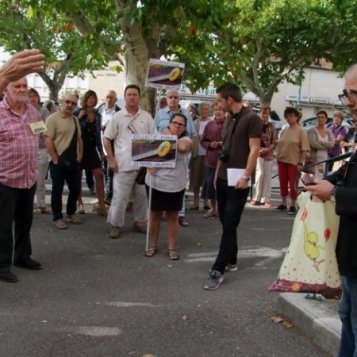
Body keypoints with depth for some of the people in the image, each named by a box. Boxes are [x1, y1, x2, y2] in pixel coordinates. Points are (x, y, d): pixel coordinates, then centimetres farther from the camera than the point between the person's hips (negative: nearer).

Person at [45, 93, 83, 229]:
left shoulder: (75, 120, 13)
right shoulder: (53, 118, -9)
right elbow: (48, 140, -14)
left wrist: (80, 156, 8)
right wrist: (55, 159, -15)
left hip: (74, 161, 6)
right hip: (59, 161, -6)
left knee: (75, 188, 13)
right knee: (57, 190, 4)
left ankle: (71, 213, 32)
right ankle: (57, 217, 15)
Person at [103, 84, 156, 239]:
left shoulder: (146, 117, 5)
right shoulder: (118, 117, -1)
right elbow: (107, 139, 1)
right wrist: (111, 159, -5)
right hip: (123, 165, -3)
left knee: (142, 196, 11)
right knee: (119, 197, 0)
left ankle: (139, 222, 26)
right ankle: (116, 225, 13)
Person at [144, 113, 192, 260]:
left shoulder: (185, 140, -3)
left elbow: (182, 147, -27)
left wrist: (170, 136, -12)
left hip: (175, 185, -1)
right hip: (156, 183, 1)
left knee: (173, 217, 9)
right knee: (155, 215, 11)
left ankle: (171, 248, 20)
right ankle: (153, 245, 25)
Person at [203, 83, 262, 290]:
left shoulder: (252, 118, -10)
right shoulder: (231, 120, 15)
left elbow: (254, 150, -15)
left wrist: (246, 176, -20)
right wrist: (217, 174, 18)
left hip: (238, 181, -8)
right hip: (223, 179, 8)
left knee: (230, 225, -5)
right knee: (226, 223, 14)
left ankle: (218, 270, -2)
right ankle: (231, 261, 27)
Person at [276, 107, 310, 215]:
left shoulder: (301, 131, -6)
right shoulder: (283, 130, 8)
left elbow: (304, 149, -9)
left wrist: (300, 163, -14)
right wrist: (277, 158, 8)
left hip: (294, 162, -5)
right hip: (282, 161, 5)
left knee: (293, 184, 2)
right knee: (283, 183, 11)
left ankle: (292, 206, 12)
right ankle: (283, 204, 24)